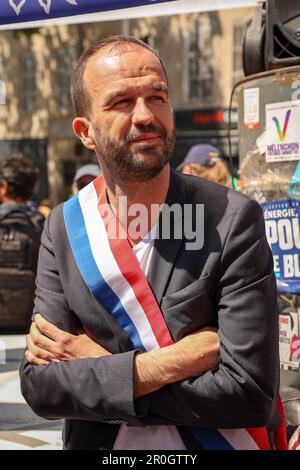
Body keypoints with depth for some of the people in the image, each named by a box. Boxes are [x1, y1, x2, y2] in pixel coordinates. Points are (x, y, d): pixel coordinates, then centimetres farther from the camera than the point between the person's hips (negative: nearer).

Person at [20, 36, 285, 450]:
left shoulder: (233, 219, -17)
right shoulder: (62, 229, -7)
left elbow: (250, 392, -23)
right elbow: (38, 385, -13)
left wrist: (98, 364, -18)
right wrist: (171, 361, -24)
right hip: (97, 445, 3)